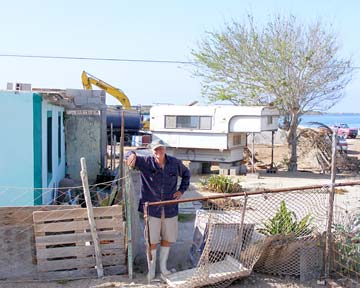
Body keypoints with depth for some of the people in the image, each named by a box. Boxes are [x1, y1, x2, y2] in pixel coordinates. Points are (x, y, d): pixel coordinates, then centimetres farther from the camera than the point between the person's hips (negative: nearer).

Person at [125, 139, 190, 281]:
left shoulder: (175, 163, -1)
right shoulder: (146, 162, -7)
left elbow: (186, 174, 17)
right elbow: (131, 158, -17)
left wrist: (181, 190, 7)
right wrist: (132, 154, -41)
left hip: (170, 209, 3)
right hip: (151, 209, -2)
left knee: (167, 239, 14)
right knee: (152, 241, 5)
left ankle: (163, 266, 33)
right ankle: (151, 269, 23)